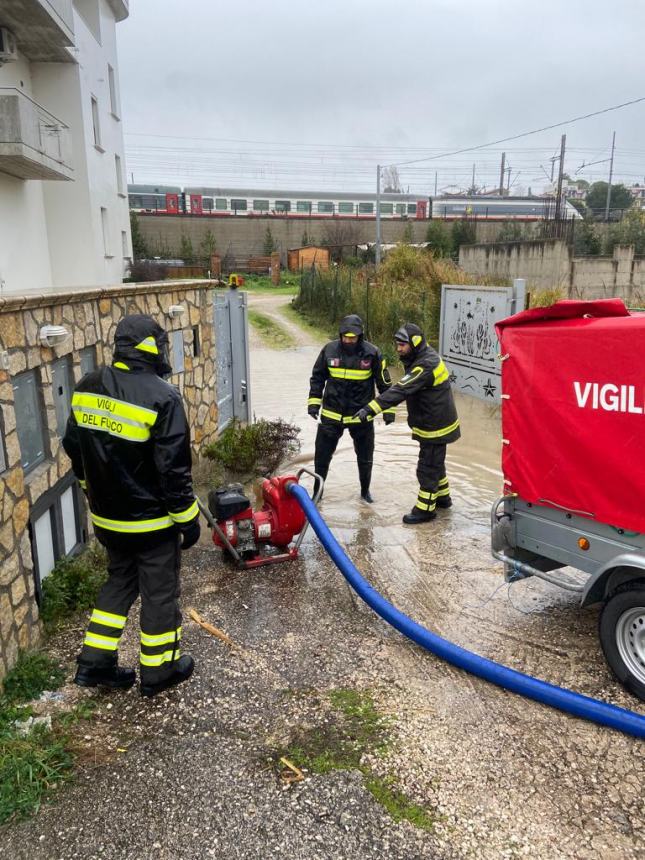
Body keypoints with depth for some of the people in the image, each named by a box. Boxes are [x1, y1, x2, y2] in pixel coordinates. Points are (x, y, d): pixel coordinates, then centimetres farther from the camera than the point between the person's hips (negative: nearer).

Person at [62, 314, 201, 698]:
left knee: (120, 580, 24)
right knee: (159, 590, 11)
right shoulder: (162, 397, -22)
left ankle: (94, 662, 30)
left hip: (106, 514, 7)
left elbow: (75, 447, 9)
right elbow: (174, 469, -20)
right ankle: (159, 670, 27)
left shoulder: (87, 387, -1)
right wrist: (188, 519, -9)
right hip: (152, 518, -6)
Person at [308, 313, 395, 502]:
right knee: (322, 456, 8)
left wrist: (388, 409, -1)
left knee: (365, 458, 15)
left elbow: (384, 383, -1)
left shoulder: (372, 353, -11)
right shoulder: (329, 350, -7)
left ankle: (365, 490, 36)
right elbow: (317, 377, 6)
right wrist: (313, 401, 1)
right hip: (331, 414, 1)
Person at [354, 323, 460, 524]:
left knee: (427, 468, 1)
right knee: (435, 462, 24)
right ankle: (442, 496, 41)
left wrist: (370, 409, -41)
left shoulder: (426, 365, -28)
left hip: (435, 426, -10)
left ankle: (425, 508, 14)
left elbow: (400, 391, -37)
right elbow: (405, 388, 13)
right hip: (435, 422, 10)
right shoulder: (424, 357, 4)